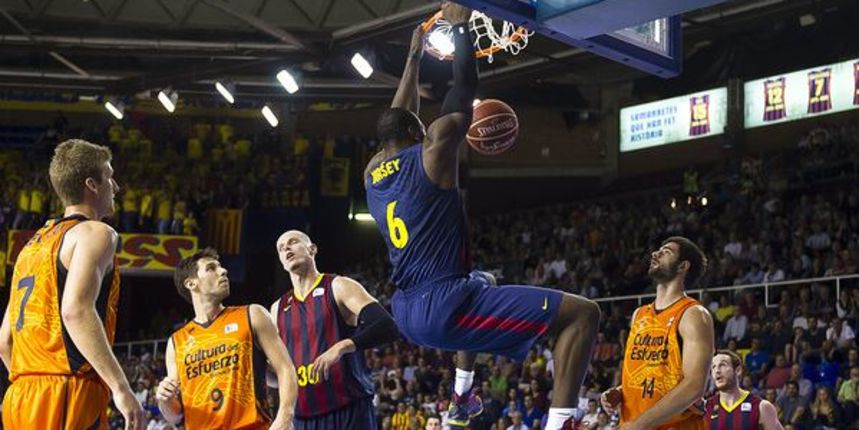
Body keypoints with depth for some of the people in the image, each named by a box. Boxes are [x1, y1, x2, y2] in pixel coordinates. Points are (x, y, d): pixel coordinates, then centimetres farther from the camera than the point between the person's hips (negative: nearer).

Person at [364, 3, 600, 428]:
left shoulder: (373, 173, 15)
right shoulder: (432, 152, -5)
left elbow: (398, 117, 31)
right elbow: (464, 92, 1)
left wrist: (414, 56, 39)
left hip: (407, 313, 9)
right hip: (443, 306, -9)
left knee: (479, 283, 45)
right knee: (582, 312, -9)